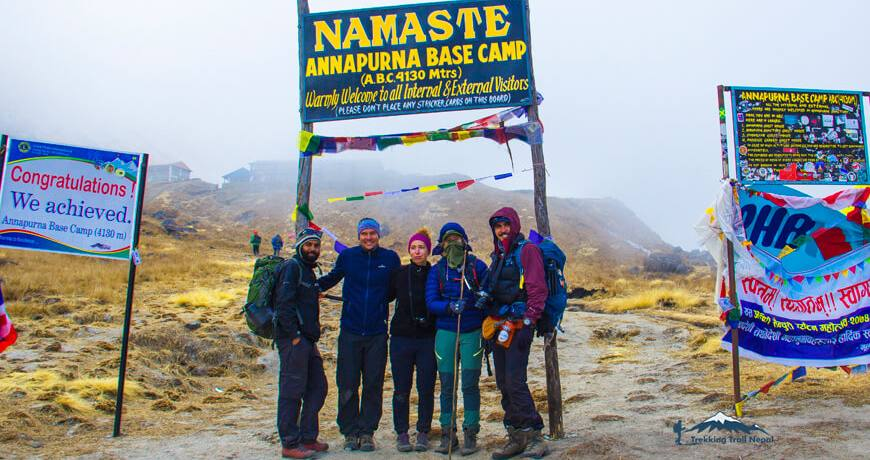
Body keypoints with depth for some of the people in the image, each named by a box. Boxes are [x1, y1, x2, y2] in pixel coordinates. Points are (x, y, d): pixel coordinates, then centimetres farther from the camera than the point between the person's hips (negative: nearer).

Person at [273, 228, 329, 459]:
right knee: (292, 391, -5)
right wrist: (294, 335, -19)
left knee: (317, 388, 12)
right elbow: (283, 303, -18)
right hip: (293, 339, -10)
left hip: (307, 340, 10)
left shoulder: (308, 271, 21)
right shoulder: (292, 267, -8)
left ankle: (308, 438, 21)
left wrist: (313, 339, 16)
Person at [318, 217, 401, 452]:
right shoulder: (347, 256, 2)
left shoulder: (390, 258, 2)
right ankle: (350, 432, 16)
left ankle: (367, 432, 16)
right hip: (350, 331, 0)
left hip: (377, 333, 0)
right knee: (347, 385, 3)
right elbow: (331, 278, 16)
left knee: (373, 385, 4)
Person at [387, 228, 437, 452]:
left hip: (428, 339, -1)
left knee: (426, 389, 2)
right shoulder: (399, 274, 5)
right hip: (402, 339, 1)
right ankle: (401, 433, 16)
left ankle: (423, 433, 15)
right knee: (401, 390, 4)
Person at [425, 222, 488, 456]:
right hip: (446, 333, 2)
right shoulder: (436, 271, 7)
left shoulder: (477, 266, 2)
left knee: (470, 385, 0)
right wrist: (450, 307, -20)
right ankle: (447, 435, 14)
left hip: (472, 332, -2)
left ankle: (470, 435, 9)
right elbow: (431, 302, 0)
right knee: (447, 385, 4)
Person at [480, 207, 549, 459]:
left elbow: (537, 290, -12)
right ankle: (516, 438, 15)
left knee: (515, 382, -14)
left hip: (518, 325, -8)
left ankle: (534, 436, -5)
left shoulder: (527, 251, -4)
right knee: (503, 383, 7)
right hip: (497, 325, 8)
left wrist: (528, 322, -18)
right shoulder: (498, 256, 19)